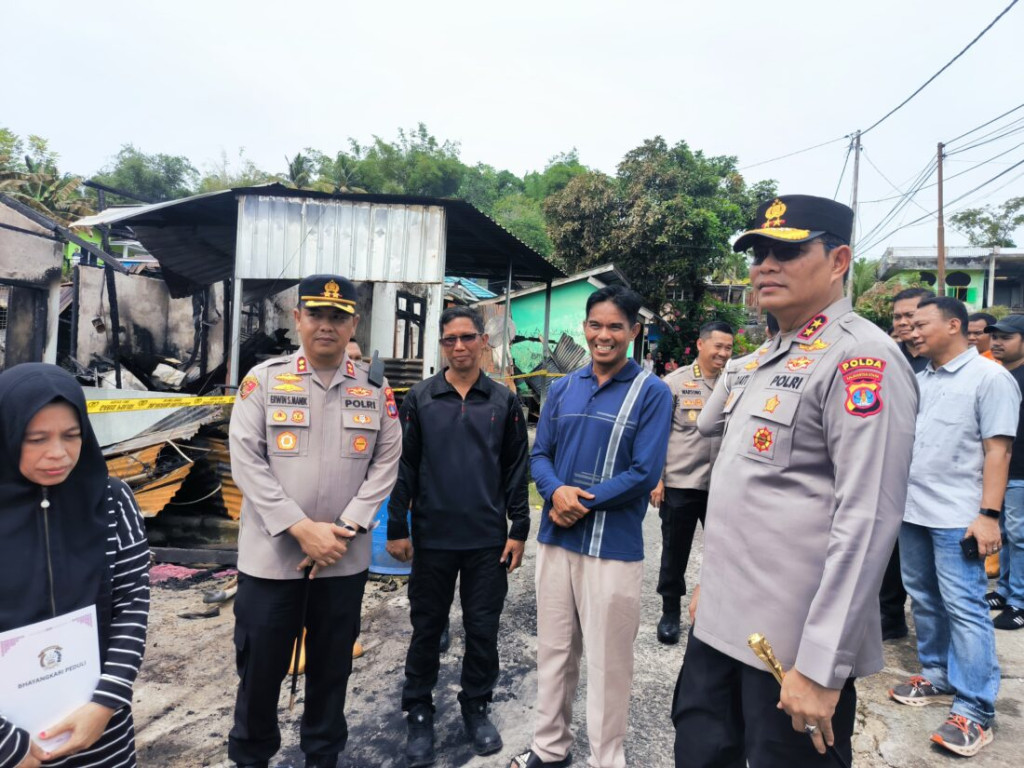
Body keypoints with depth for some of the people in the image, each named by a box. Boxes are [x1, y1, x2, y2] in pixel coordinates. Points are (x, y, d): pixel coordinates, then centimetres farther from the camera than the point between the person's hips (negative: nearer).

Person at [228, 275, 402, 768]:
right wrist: (302, 529, -15)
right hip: (269, 555, -1)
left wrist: (345, 528, -11)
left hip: (346, 559, 2)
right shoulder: (263, 379, -4)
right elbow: (247, 462, -9)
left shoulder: (376, 389, 1)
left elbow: (385, 464, 0)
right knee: (260, 666, 13)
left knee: (331, 667, 17)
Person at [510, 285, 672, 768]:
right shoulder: (562, 389, 7)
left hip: (614, 547, -4)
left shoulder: (652, 393, -8)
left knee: (607, 661, 8)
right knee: (553, 649, 17)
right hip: (555, 538, 5)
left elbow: (645, 473, -14)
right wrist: (556, 491, -15)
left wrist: (581, 503, -15)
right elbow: (540, 454, 6)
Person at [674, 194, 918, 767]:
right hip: (722, 623, 8)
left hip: (794, 646, -8)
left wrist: (822, 666, -21)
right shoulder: (763, 359, 11)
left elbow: (867, 521, -22)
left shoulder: (861, 358, -16)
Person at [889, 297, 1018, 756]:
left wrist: (989, 515, -18)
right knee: (924, 599, 15)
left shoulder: (989, 378, -6)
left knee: (963, 608, -4)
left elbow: (997, 450, -12)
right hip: (912, 510, 7)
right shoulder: (919, 379, 12)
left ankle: (974, 710, 5)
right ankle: (936, 675, 29)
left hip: (957, 516, -7)